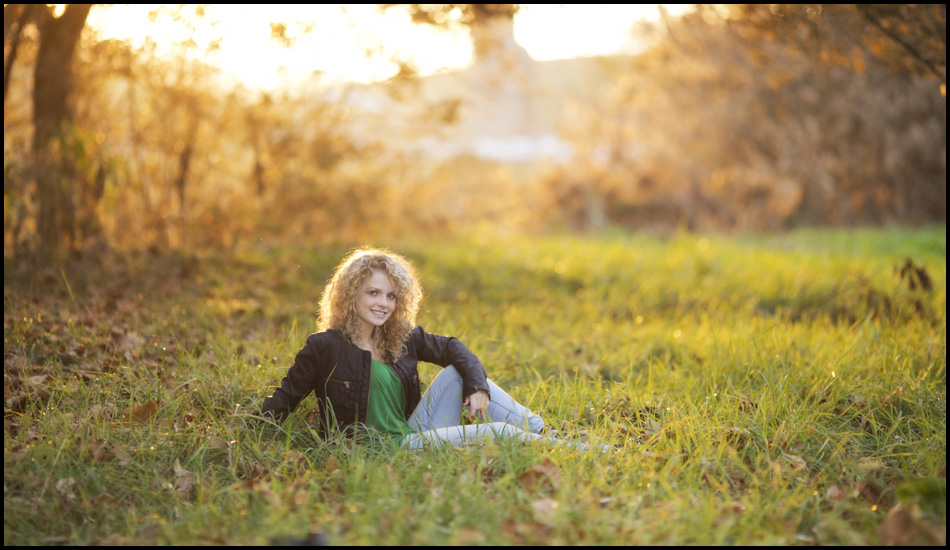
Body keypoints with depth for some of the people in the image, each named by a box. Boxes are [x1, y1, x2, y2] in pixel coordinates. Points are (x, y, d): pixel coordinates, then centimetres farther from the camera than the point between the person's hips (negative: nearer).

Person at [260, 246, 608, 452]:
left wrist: (477, 387, -1)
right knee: (502, 433, -16)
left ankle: (544, 434, -3)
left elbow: (451, 348, 17)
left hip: (416, 435, 7)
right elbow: (285, 398, -2)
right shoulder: (324, 347, -5)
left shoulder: (401, 339, 12)